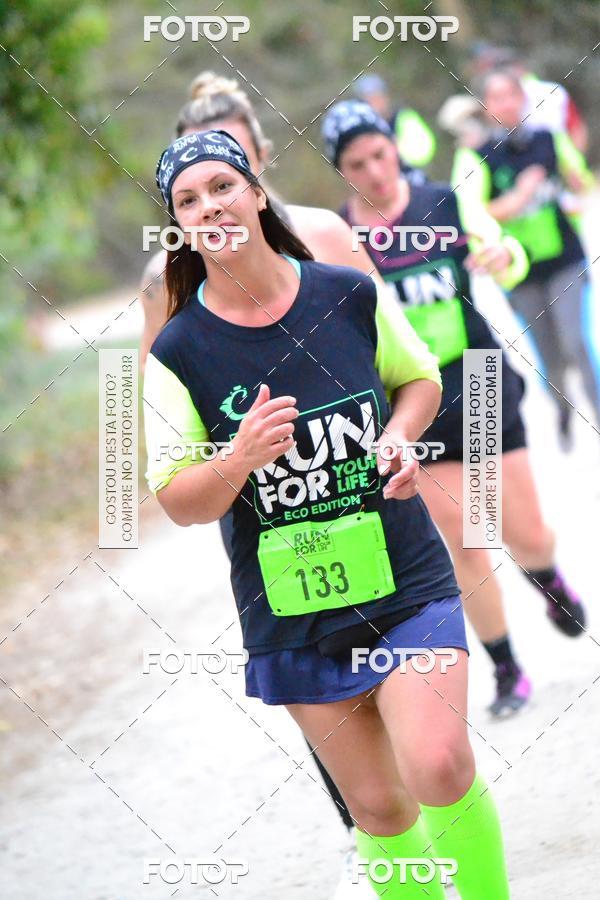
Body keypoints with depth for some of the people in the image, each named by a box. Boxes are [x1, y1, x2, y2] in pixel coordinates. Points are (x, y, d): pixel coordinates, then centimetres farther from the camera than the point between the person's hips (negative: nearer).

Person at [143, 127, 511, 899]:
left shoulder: (350, 296, -3)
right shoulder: (178, 352, -7)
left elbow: (420, 379, 16)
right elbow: (177, 502, -5)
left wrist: (401, 436, -6)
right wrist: (240, 459, -25)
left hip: (406, 579, -1)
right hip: (290, 612, 1)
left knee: (438, 769, -19)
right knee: (376, 807, 6)